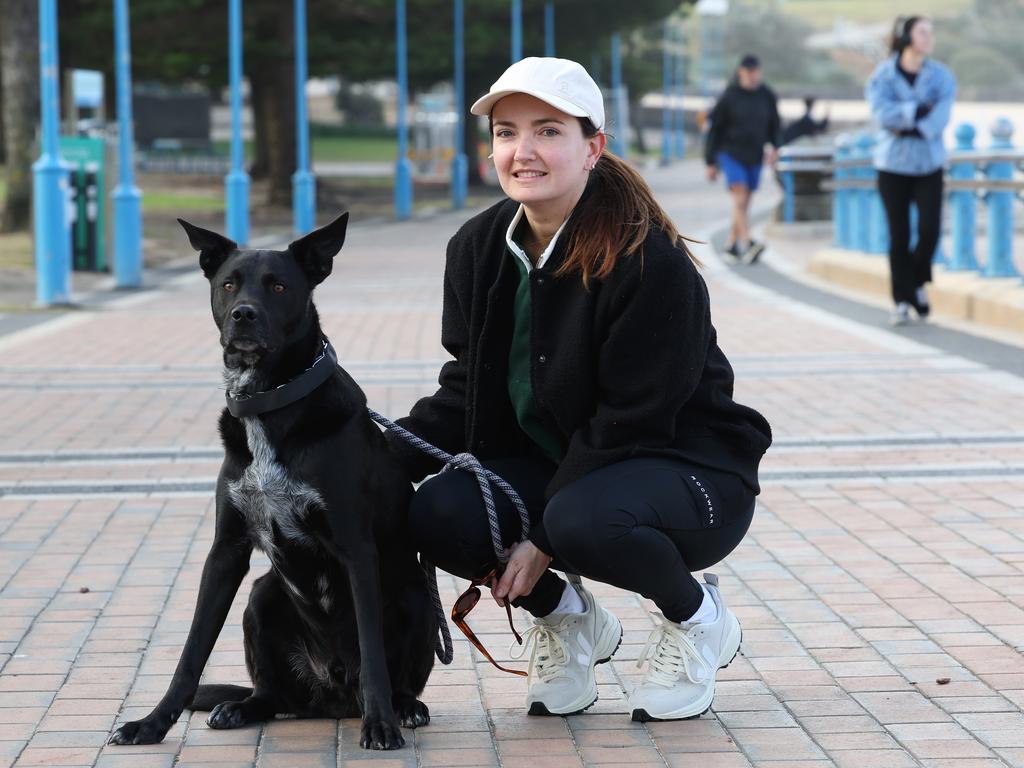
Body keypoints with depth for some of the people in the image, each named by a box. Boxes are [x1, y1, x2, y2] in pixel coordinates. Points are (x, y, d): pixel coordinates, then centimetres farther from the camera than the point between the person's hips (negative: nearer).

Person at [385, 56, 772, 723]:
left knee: (582, 522, -39)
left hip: (686, 468, -6)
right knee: (437, 515, -23)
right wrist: (387, 457, -14)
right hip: (553, 463, 6)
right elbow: (468, 391, 4)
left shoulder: (650, 262, -22)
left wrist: (542, 540, -22)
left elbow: (630, 423, -22)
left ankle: (697, 618, -4)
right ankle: (567, 619, 8)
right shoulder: (478, 249, -1)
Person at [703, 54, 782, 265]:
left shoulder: (767, 96, 3)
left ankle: (732, 245, 20)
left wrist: (775, 147, -4)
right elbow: (714, 128, -1)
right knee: (740, 197, -18)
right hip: (730, 153, -4)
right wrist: (710, 162, -1)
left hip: (755, 157, 4)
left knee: (744, 203, 9)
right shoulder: (729, 97, -7)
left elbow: (775, 125, 15)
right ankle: (747, 245, -30)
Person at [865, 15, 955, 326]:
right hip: (893, 164, -1)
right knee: (898, 235, -1)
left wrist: (909, 127, -21)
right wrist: (920, 109, -18)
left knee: (929, 229, -10)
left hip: (929, 164, 1)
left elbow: (939, 118, -11)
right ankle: (902, 302, 9)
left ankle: (918, 283, 17)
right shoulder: (883, 75, -3)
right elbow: (882, 113, -18)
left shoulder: (940, 76, 1)